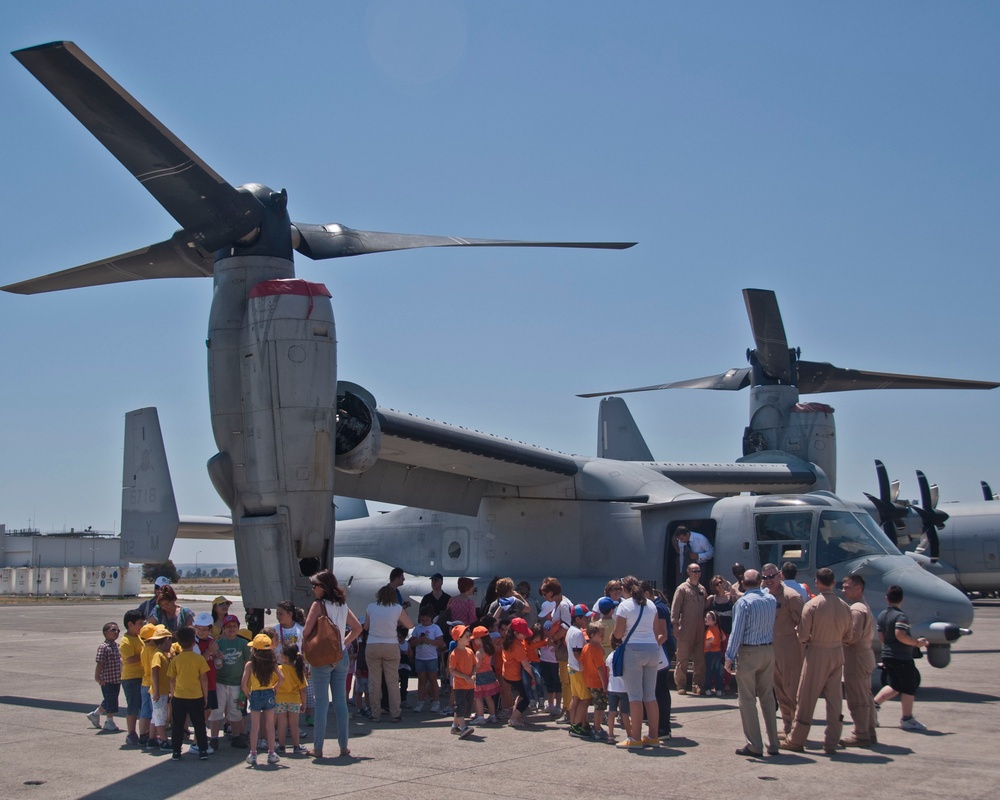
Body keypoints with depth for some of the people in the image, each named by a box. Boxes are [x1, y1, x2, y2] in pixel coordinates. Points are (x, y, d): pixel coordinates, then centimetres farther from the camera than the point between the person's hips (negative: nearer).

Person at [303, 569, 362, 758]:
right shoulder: (343, 605, 8)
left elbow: (307, 632, -14)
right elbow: (357, 628, 15)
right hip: (341, 656, 5)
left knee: (321, 703, -1)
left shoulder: (318, 605, -10)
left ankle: (318, 748, 3)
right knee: (340, 702, 9)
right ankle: (343, 746, 12)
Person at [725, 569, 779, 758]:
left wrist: (729, 657, -10)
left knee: (747, 699, 1)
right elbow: (773, 626, 10)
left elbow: (737, 632, -13)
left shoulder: (743, 602, -11)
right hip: (768, 650, 6)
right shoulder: (771, 600, 6)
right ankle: (773, 744, 16)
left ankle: (755, 746, 1)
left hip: (749, 652, -6)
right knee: (768, 698, 13)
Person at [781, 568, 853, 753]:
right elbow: (848, 636, 8)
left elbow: (803, 635, -14)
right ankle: (831, 742, 12)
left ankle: (796, 740, 12)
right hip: (837, 653, 4)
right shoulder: (844, 606, 0)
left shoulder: (812, 605, -13)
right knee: (834, 699, 10)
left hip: (817, 654, -4)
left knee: (806, 698, 4)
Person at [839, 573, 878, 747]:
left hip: (856, 657, -11)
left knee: (857, 698, -5)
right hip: (866, 654, 11)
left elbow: (854, 635, -24)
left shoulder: (856, 609, -17)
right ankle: (869, 732, 20)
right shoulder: (864, 607, 17)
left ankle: (860, 734, -1)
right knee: (866, 696, 14)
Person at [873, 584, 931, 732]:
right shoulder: (901, 616, -17)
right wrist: (916, 642, -18)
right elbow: (900, 635, -30)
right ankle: (907, 719, 11)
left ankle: (874, 704, 8)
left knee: (895, 686, 20)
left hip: (887, 656, 8)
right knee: (910, 687, 6)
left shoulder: (882, 615, 7)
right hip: (902, 657, -8)